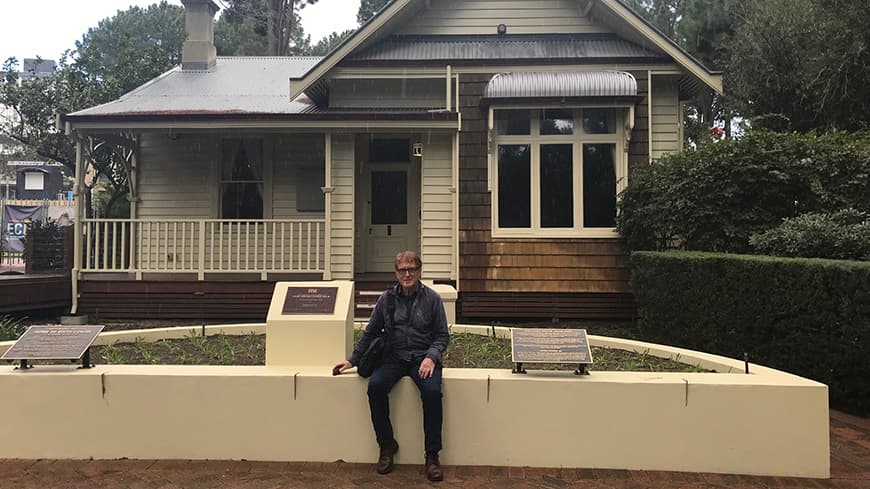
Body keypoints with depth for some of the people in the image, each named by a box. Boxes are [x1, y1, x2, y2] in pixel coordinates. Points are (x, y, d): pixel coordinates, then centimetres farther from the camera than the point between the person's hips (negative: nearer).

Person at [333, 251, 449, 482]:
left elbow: (442, 335, 4)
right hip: (394, 357, 2)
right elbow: (369, 333, 15)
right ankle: (387, 445, -7)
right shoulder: (387, 298, 7)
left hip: (423, 358, -2)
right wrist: (352, 360, 12)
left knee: (432, 392, -30)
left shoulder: (432, 298, 1)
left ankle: (432, 454, -13)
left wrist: (431, 357, -14)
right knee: (375, 386, -26)